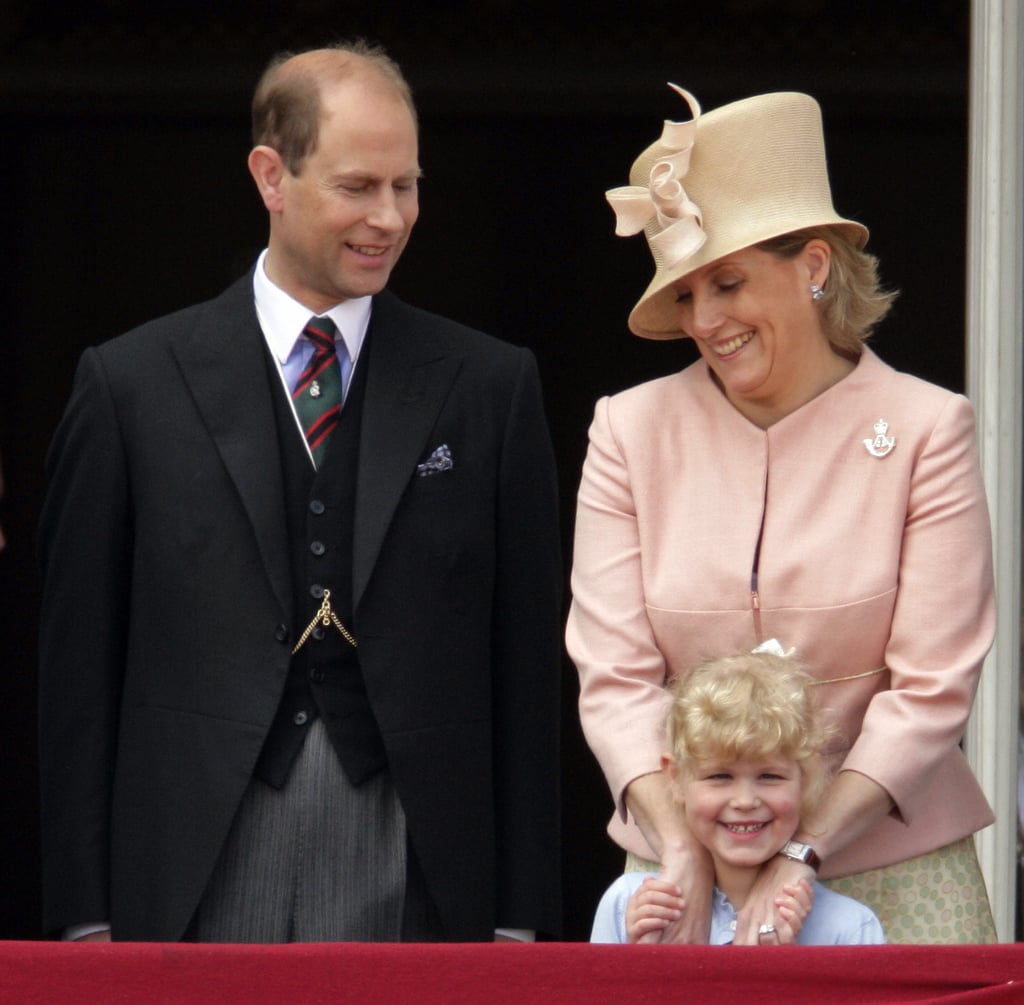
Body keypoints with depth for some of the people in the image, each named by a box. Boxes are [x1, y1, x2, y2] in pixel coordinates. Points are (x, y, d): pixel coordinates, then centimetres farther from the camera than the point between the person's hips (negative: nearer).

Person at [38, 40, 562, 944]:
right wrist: (85, 915, 0)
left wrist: (519, 916, 2)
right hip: (198, 885, 0)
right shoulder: (132, 385, 6)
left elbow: (526, 665, 7)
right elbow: (79, 667, 5)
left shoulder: (490, 386, 8)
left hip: (414, 880, 1)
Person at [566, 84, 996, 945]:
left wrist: (807, 849, -15)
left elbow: (932, 687, -5)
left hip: (890, 864, -1)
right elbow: (613, 671, 0)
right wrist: (680, 844, -15)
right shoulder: (632, 432, 5)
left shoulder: (925, 430, -1)